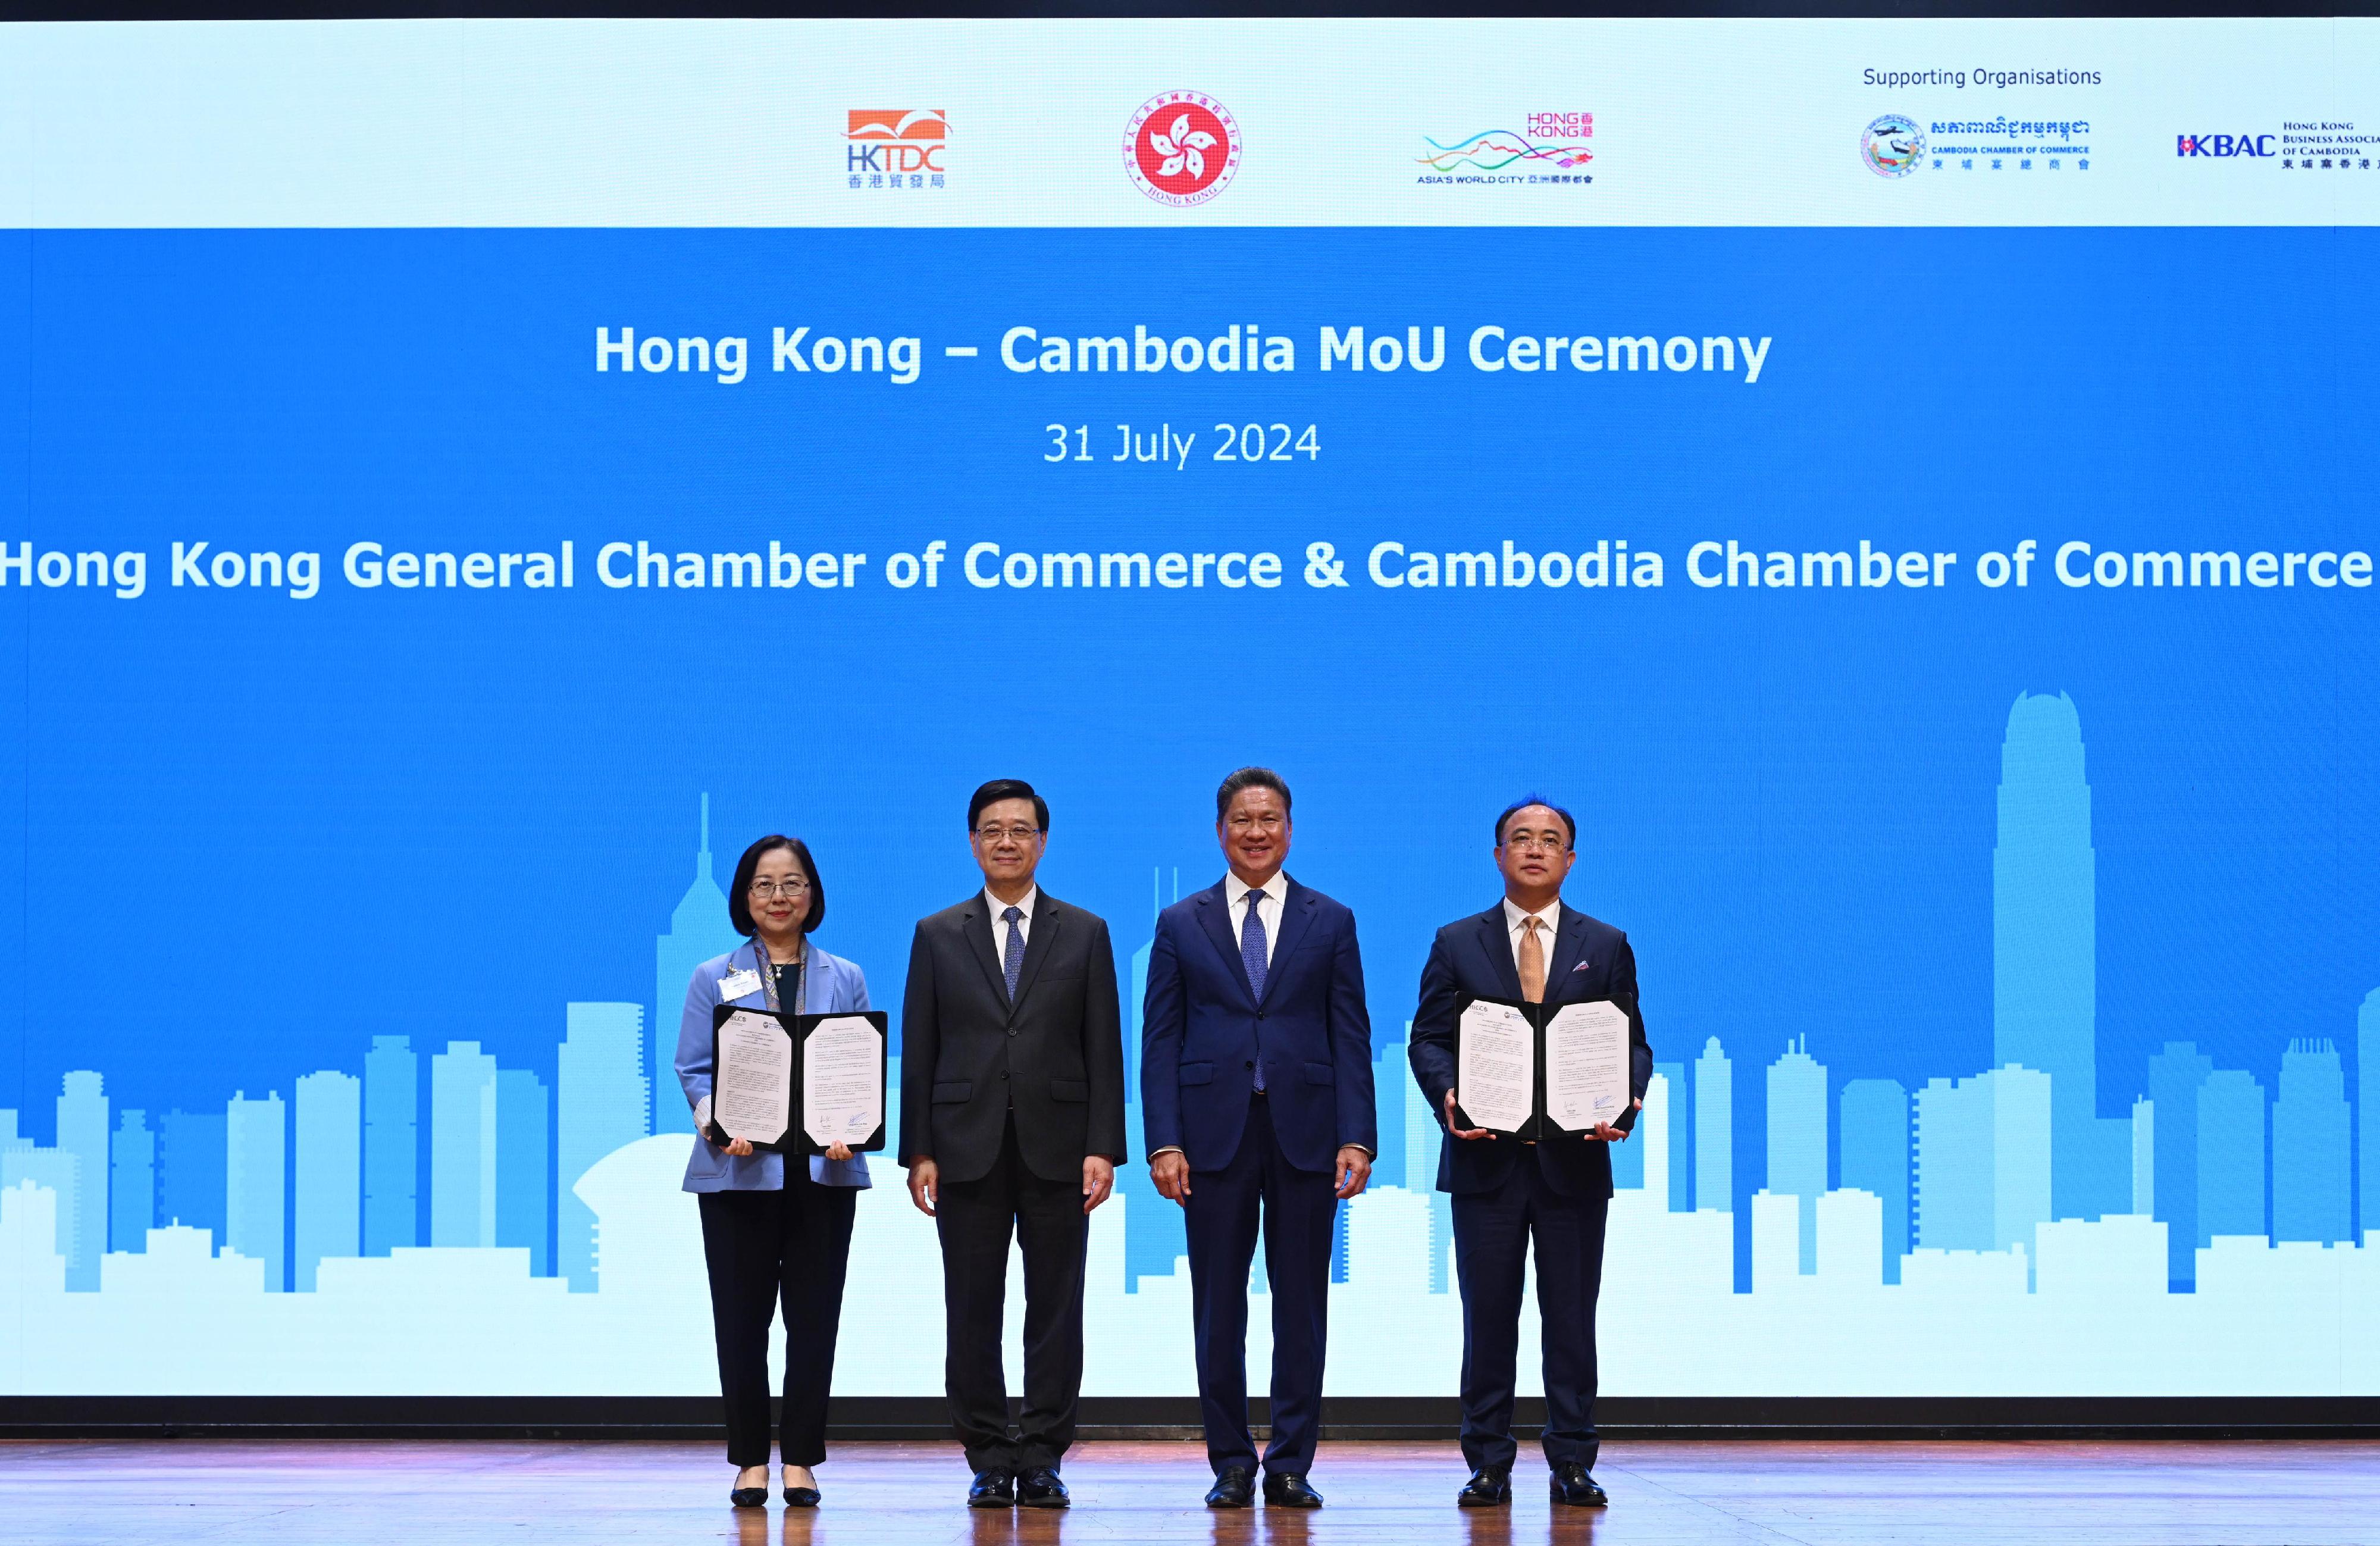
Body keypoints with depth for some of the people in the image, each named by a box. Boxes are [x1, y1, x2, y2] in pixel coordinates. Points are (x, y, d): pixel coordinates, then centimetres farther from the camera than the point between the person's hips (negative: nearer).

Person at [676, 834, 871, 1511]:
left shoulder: (845, 980, 12)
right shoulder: (714, 980, 8)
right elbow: (693, 1069, 1)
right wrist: (722, 1125, -18)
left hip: (821, 1172, 1)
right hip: (739, 1171, -1)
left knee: (814, 1317, 1)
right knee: (742, 1319, 0)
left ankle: (801, 1461, 7)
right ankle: (751, 1461, 8)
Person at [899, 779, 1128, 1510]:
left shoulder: (1085, 934, 7)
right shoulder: (937, 936, 8)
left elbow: (1103, 1050, 4)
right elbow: (919, 1053, 5)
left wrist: (1104, 1147, -5)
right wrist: (918, 1152, -2)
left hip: (1056, 1148, 0)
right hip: (968, 1148, 0)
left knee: (1055, 1310, 1)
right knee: (972, 1313, 2)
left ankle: (1042, 1460, 6)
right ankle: (990, 1461, 9)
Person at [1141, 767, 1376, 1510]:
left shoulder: (1331, 922, 8)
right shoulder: (1181, 925, 7)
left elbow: (1351, 1038, 4)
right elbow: (1160, 1042, 4)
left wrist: (1357, 1137, -6)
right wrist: (1164, 1142, -6)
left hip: (1305, 1134, 0)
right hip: (1215, 1135, 0)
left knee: (1301, 1308, 3)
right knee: (1219, 1310, 3)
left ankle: (1291, 1465, 9)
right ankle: (1231, 1465, 11)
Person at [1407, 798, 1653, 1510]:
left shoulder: (1606, 947, 9)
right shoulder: (1457, 943, 8)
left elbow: (1633, 1044, 7)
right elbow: (1428, 1039, 4)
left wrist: (1625, 1100, -13)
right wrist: (1447, 1096, -15)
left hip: (1574, 1158, 0)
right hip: (1486, 1158, 0)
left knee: (1571, 1318, 3)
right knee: (1488, 1316, 2)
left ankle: (1572, 1464, 9)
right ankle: (1489, 1464, 8)